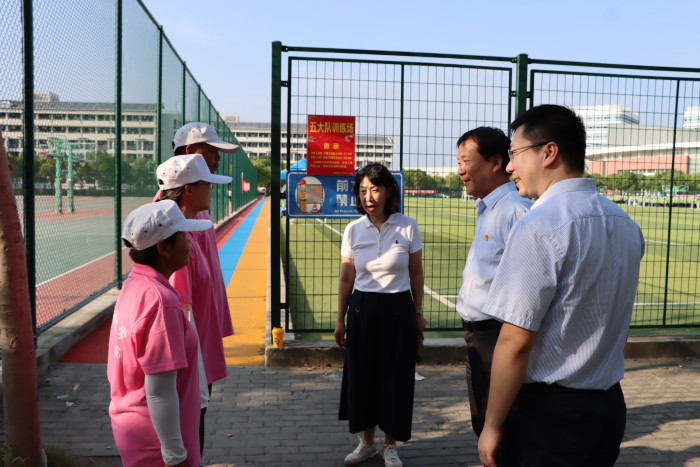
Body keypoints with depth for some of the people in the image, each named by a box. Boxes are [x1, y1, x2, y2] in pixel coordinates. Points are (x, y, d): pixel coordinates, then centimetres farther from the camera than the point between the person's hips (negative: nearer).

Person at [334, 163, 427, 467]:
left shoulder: (407, 227, -7)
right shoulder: (353, 230, -2)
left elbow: (416, 274, 2)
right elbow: (346, 278, 3)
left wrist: (418, 313, 4)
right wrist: (340, 320, 5)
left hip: (398, 310, -2)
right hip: (362, 310, 2)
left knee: (395, 378, 6)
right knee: (361, 376, 9)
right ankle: (367, 442, 31)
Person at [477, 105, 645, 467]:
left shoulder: (539, 226, -22)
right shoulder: (625, 224, 5)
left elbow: (516, 341, -22)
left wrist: (493, 425, -13)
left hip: (546, 411, -8)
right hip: (610, 407, 8)